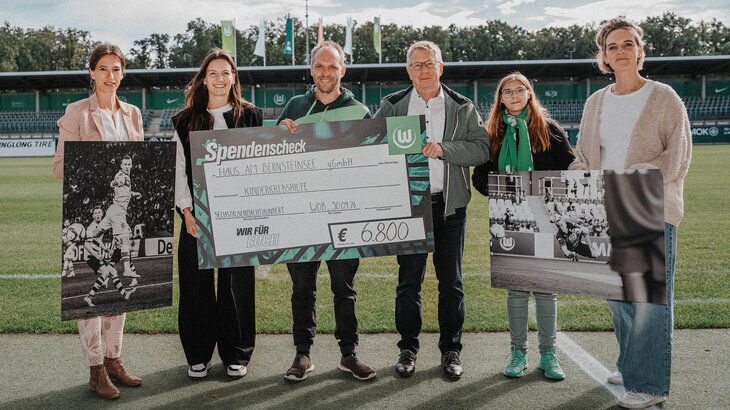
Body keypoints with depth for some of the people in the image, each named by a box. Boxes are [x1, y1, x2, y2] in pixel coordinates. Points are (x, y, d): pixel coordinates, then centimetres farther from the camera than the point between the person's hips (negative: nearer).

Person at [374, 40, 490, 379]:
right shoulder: (392, 106, 8)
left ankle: (451, 351, 19)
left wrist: (443, 149, -16)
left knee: (451, 281, 6)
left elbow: (481, 149, -4)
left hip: (449, 205, 0)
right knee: (408, 279, 3)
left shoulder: (462, 108, 5)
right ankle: (408, 349, 17)